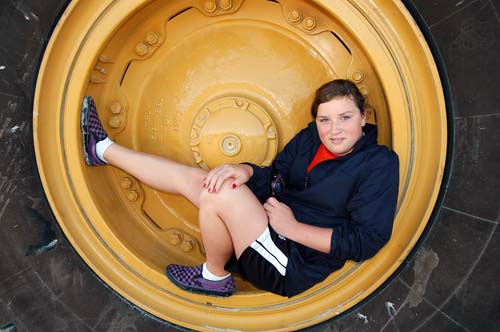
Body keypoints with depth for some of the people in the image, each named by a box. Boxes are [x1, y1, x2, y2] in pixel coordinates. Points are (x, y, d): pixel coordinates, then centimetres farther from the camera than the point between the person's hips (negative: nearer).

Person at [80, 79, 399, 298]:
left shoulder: (379, 163, -13)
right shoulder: (310, 138, 5)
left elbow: (365, 241, -19)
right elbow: (274, 178, 7)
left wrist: (293, 227, -20)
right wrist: (246, 171, -17)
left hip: (295, 266, -7)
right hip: (272, 225, 7)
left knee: (220, 191, -27)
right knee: (191, 177, 2)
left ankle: (215, 277, 0)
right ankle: (103, 149, 19)